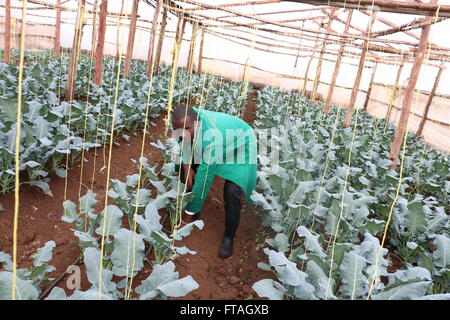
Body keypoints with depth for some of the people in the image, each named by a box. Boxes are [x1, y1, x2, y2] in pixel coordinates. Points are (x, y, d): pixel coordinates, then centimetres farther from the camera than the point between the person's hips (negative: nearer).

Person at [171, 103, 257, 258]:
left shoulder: (212, 138, -45)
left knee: (231, 192, -26)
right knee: (182, 167, -4)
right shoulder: (186, 119, -26)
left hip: (239, 145, -7)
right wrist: (187, 165, -17)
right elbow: (185, 142, -1)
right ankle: (196, 211, 15)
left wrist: (189, 212, -28)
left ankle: (228, 238, -2)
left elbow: (203, 179, -38)